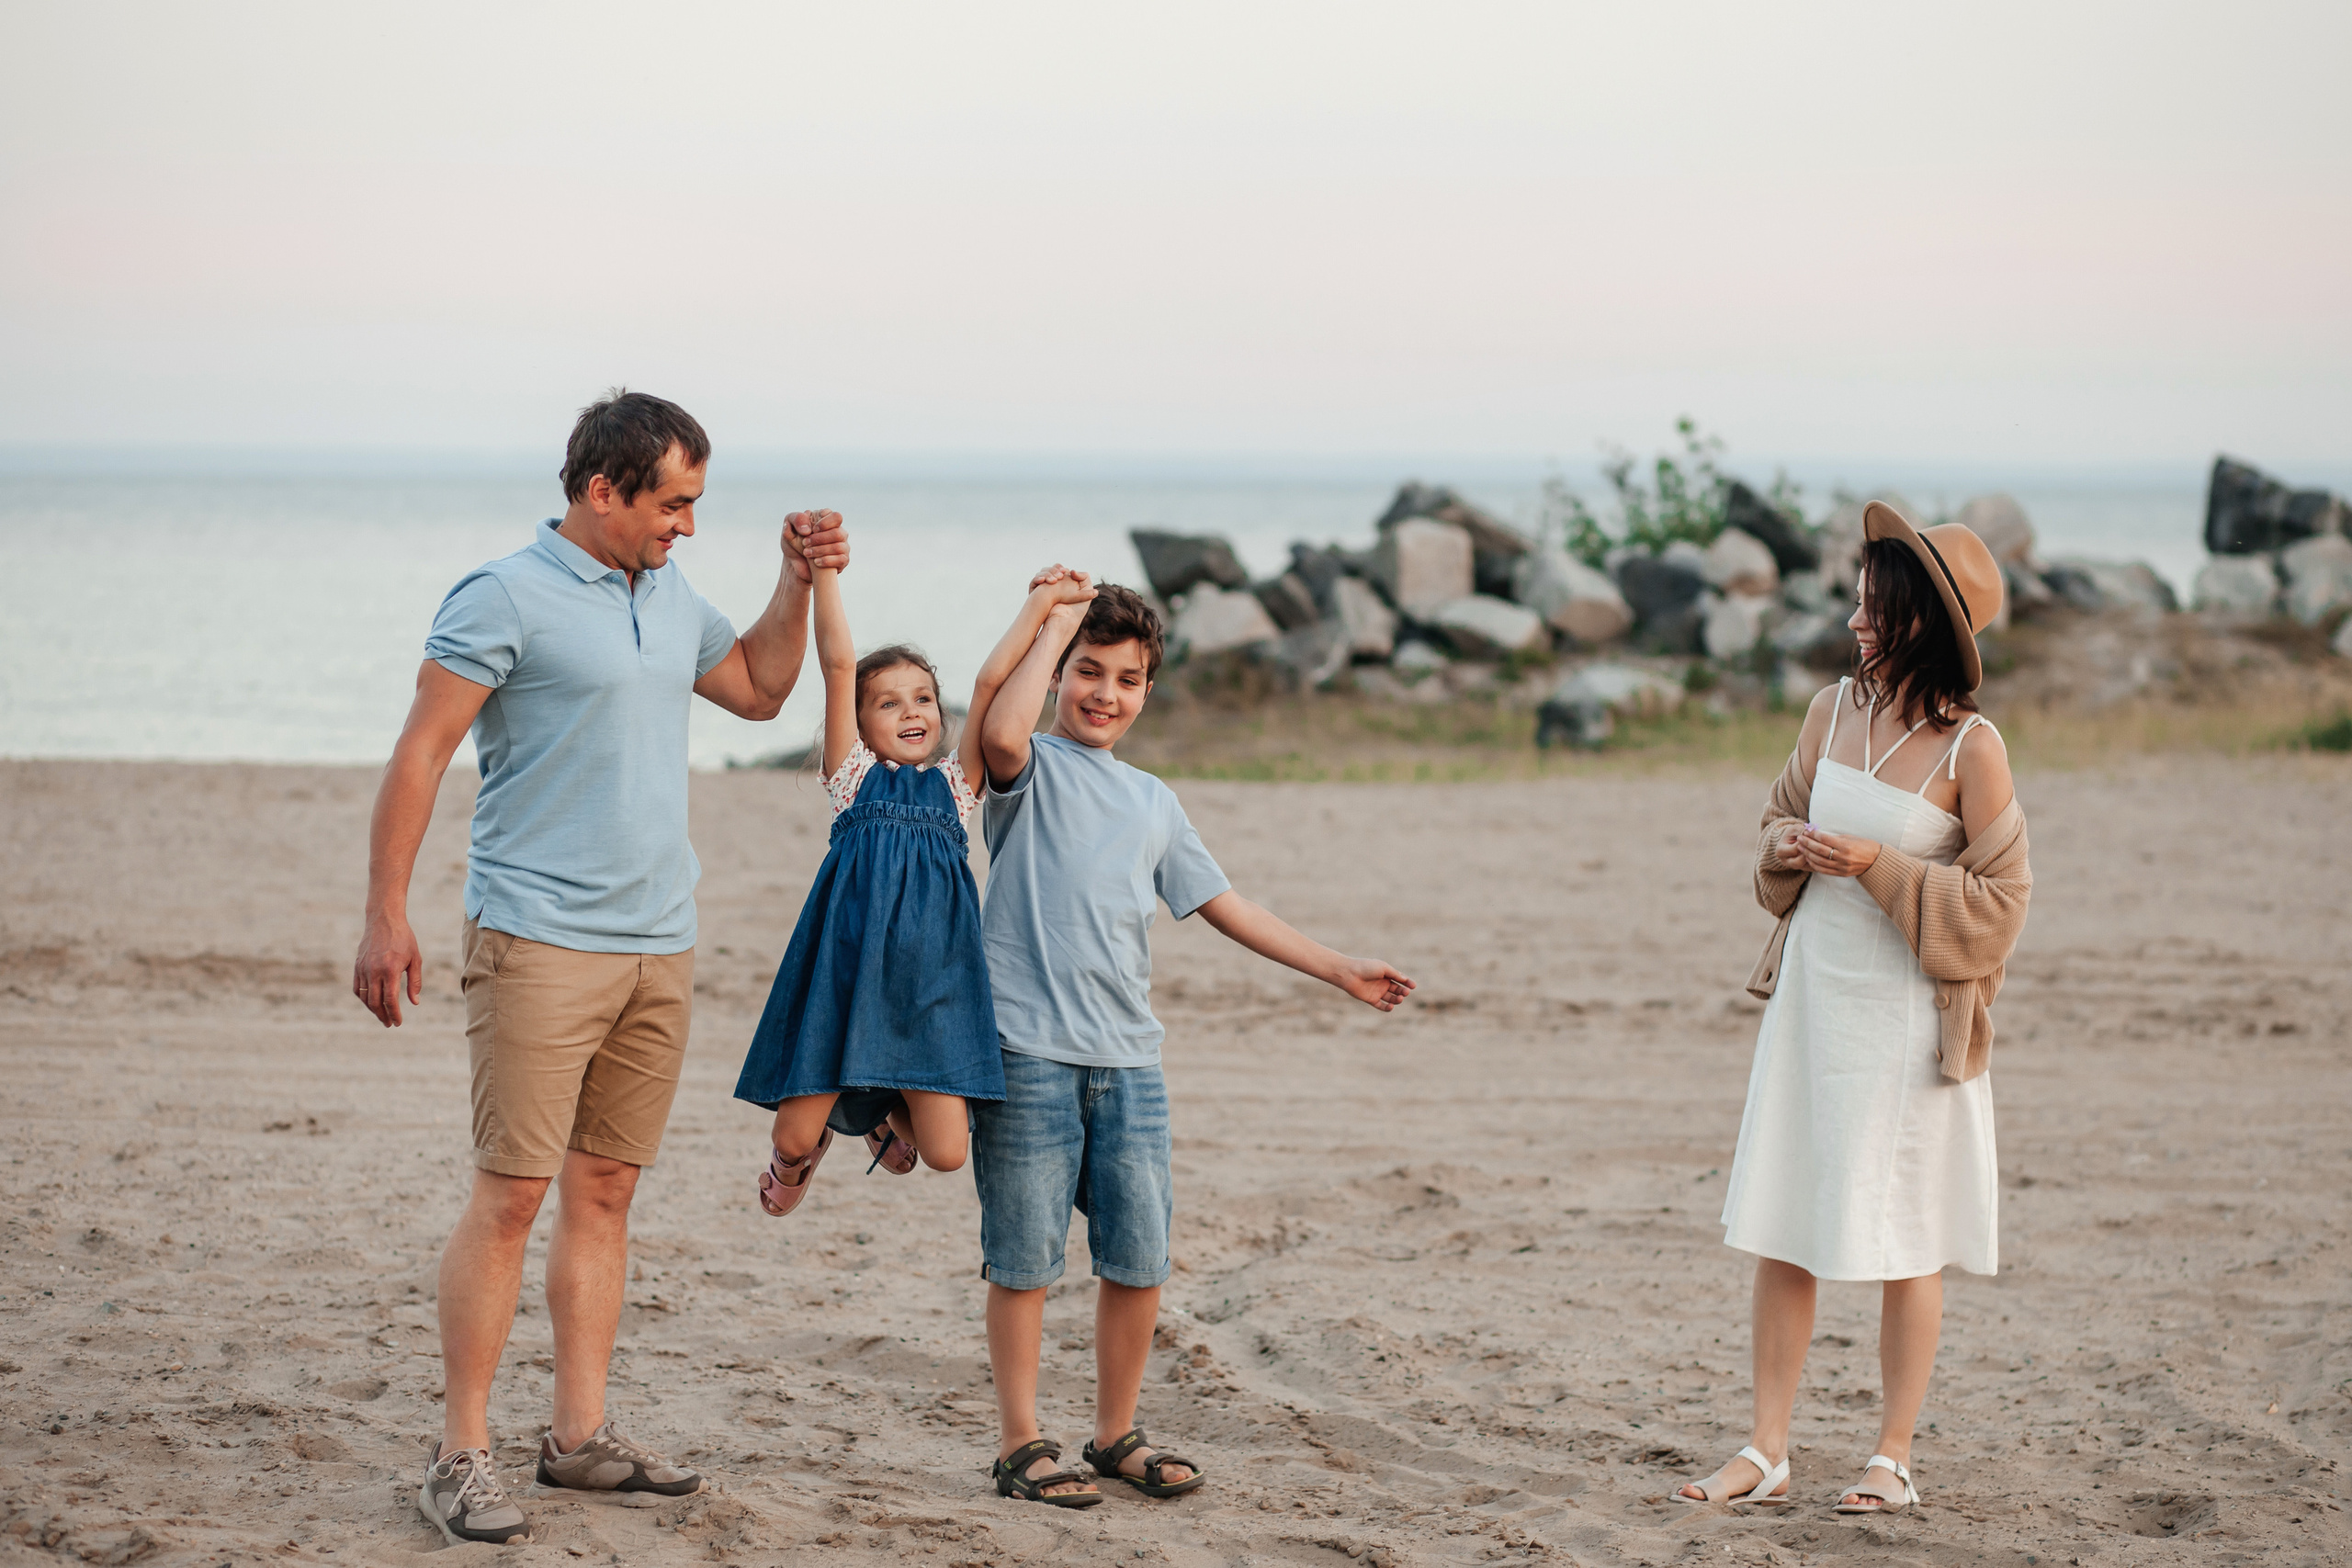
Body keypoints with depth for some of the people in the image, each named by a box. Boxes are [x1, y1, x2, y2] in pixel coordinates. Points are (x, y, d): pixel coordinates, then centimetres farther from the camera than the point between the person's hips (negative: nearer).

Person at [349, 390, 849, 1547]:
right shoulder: (505, 599, -9)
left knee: (603, 1191, 10)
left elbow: (759, 688, 30)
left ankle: (580, 1436, 16)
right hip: (540, 941, -7)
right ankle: (461, 1459, -4)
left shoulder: (669, 599, 14)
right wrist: (386, 917, -15)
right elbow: (419, 755, -10)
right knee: (510, 1194, -8)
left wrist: (799, 583, 15)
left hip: (659, 944, 7)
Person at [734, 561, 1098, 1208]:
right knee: (795, 1138, -4)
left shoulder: (954, 783, 15)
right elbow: (839, 663, 1)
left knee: (946, 1151, -6)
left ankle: (890, 1113, 31)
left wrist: (1041, 601, 8)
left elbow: (991, 680, 8)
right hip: (846, 968, -2)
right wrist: (823, 567, -6)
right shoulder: (855, 775, 9)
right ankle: (811, 1146, 35)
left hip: (930, 980, 2)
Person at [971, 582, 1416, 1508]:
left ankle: (1116, 1436, 19)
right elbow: (1002, 734, -23)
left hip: (1128, 1059, 5)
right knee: (1025, 1258, -2)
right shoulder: (1032, 770, 2)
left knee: (1139, 1259, 4)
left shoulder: (1152, 803, 20)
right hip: (1027, 1051, -5)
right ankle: (1021, 1445, 8)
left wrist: (1337, 969, 24)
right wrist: (1056, 621, -11)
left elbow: (1223, 905, 26)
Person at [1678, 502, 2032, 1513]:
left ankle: (1893, 1458, 17)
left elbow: (2001, 901, -11)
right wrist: (1786, 848, -4)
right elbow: (1781, 820, 18)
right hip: (1810, 996, 6)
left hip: (1907, 1015, -5)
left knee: (1904, 1241, 5)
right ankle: (1766, 1453, 15)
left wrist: (1883, 868, -19)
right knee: (1779, 1231, 7)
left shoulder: (1970, 748, -13)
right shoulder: (1833, 711, 4)